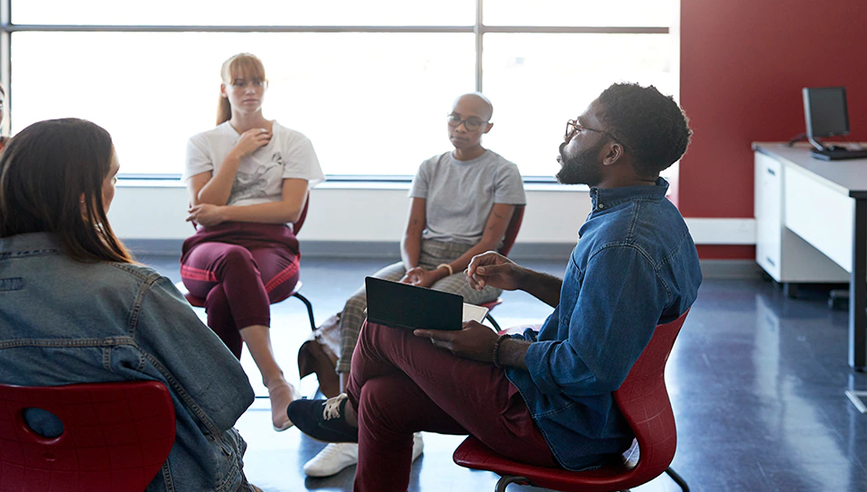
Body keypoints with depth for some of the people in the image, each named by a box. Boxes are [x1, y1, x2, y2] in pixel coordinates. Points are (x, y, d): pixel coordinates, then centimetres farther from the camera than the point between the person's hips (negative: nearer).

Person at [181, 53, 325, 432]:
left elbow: (291, 209, 1)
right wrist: (238, 153, 1)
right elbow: (202, 210, 4)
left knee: (222, 297, -38)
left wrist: (224, 212, -6)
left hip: (272, 248, 0)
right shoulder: (202, 143, 18)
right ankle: (276, 382, -50)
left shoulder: (293, 143, 15)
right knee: (235, 260, -41)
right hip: (211, 247, 0)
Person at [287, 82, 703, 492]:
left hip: (559, 433, -11)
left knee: (383, 325, 2)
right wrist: (524, 279, 13)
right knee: (383, 398, 13)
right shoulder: (655, 212, 7)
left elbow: (589, 370, -31)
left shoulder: (623, 245, -29)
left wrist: (497, 349, -16)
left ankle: (350, 412, 35)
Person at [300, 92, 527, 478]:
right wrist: (412, 269, -10)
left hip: (471, 267, -4)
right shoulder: (430, 168, 17)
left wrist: (440, 273, -16)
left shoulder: (503, 172, 3)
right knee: (358, 305, -25)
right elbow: (412, 233, 13)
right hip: (423, 259, 4)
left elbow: (490, 241, -5)